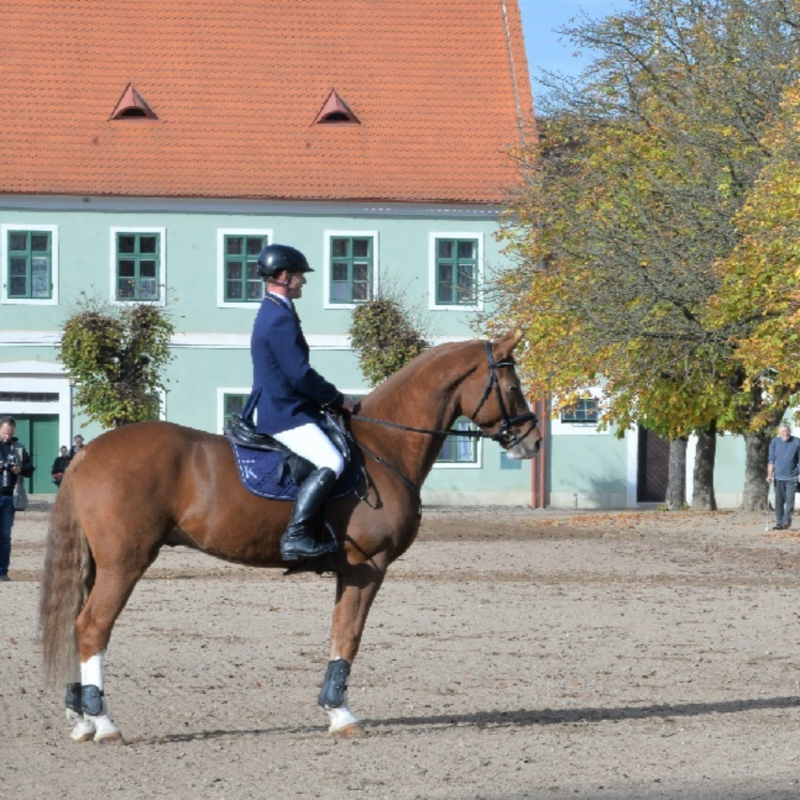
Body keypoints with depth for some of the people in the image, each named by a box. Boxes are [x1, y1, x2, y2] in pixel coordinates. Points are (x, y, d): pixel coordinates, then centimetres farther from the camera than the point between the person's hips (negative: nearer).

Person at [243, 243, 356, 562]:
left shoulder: (272, 313, 17)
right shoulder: (280, 319, -17)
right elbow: (301, 376, -20)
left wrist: (329, 399, 16)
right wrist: (337, 399, -7)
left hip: (277, 410, 11)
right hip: (284, 414, -11)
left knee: (330, 459, 22)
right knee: (330, 462, -26)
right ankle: (296, 535, -31)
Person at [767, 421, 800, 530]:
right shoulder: (775, 442, 3)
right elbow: (772, 460, 7)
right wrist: (770, 475, 1)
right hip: (778, 476, 2)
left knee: (790, 499, -7)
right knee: (779, 501, 3)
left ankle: (787, 521, -3)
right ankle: (779, 522, 7)